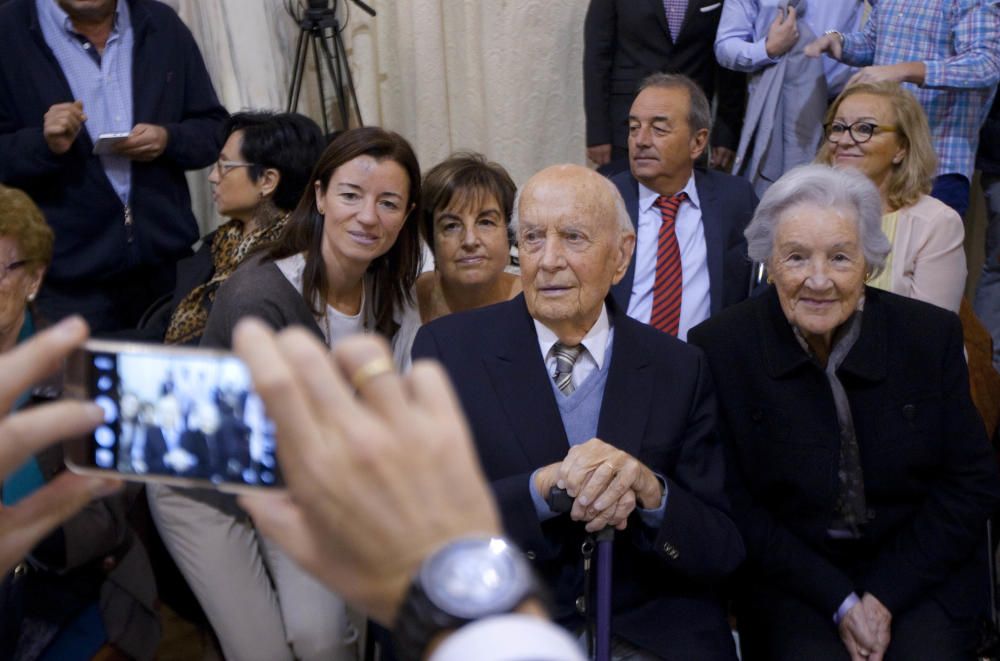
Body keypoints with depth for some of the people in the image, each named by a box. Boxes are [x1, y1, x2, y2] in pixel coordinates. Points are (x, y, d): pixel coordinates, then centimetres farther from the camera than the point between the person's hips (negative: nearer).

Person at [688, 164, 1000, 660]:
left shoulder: (932, 334, -4)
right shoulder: (720, 347, -9)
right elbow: (731, 503, -6)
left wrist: (884, 596, -9)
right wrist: (839, 601, -13)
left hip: (921, 574, 2)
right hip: (789, 580, -1)